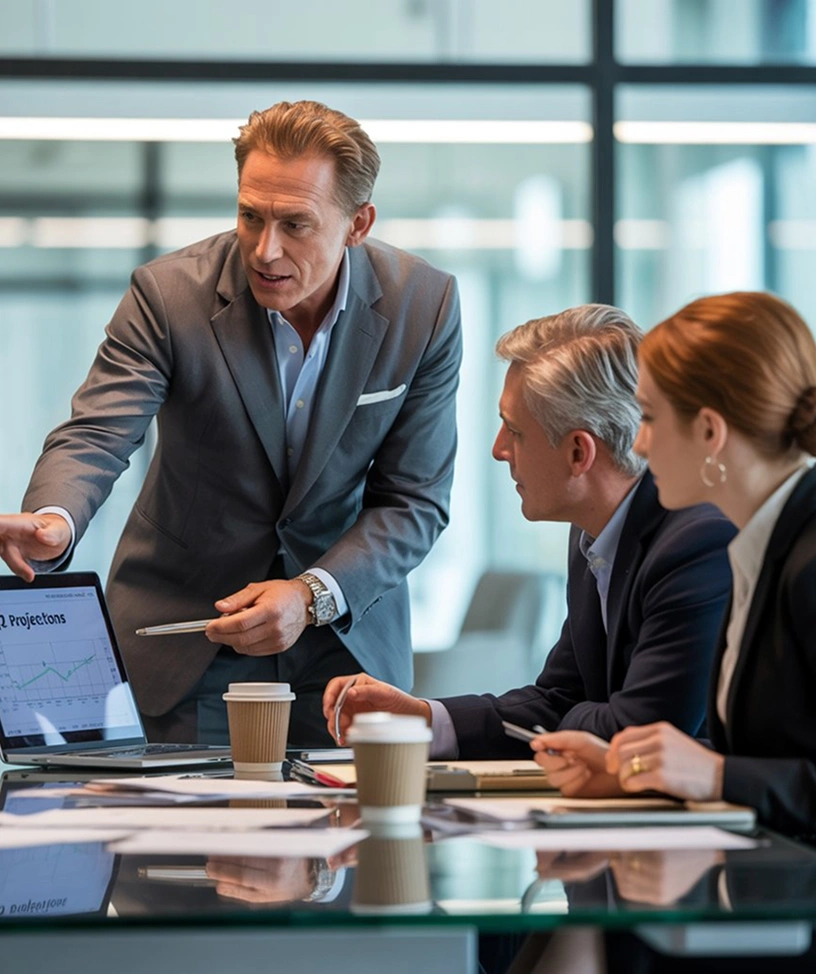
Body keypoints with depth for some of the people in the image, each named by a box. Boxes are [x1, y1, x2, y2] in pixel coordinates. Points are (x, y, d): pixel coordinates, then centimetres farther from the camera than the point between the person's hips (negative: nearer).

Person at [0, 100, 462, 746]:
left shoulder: (426, 306, -12)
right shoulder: (168, 294, -15)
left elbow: (416, 500, -9)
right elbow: (95, 437, -23)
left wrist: (312, 594, -23)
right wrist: (53, 522, -46)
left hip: (348, 635, 1)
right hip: (181, 629, -1)